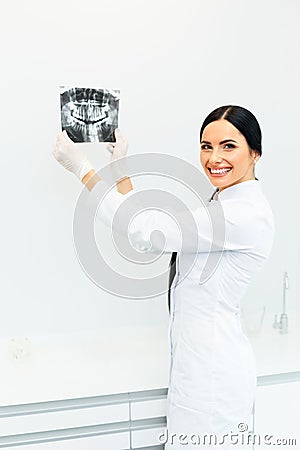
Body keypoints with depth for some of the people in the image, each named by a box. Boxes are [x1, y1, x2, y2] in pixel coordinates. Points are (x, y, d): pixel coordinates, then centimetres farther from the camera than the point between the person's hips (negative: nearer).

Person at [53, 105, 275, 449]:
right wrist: (121, 166, 11)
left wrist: (81, 167, -14)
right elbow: (145, 223, 12)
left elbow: (143, 231, -21)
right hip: (198, 362, 9)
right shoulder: (221, 203, 11)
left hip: (213, 372, -9)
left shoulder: (247, 214, -21)